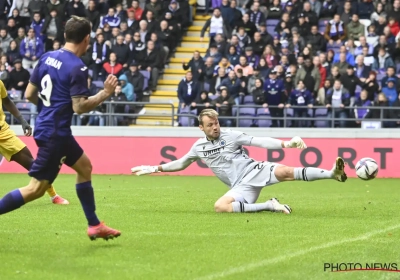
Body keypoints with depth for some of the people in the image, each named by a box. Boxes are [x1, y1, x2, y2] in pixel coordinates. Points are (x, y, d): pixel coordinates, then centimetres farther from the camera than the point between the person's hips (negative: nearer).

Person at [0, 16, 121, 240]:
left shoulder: (47, 58, 5)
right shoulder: (77, 68, -18)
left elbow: (30, 95, 9)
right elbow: (79, 107, -22)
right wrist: (106, 93, -11)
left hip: (47, 127, 10)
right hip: (55, 132, -10)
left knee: (85, 166, 21)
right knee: (37, 188, -6)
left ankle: (94, 225, 25)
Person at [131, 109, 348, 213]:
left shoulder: (231, 136, 0)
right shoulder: (199, 147, 11)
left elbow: (259, 141, -6)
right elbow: (181, 164, 25)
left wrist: (286, 144, -19)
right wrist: (154, 169, 19)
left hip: (255, 171, -3)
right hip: (241, 186, 3)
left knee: (285, 172, -32)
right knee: (220, 207, -27)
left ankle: (333, 173, -37)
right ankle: (269, 206, -25)